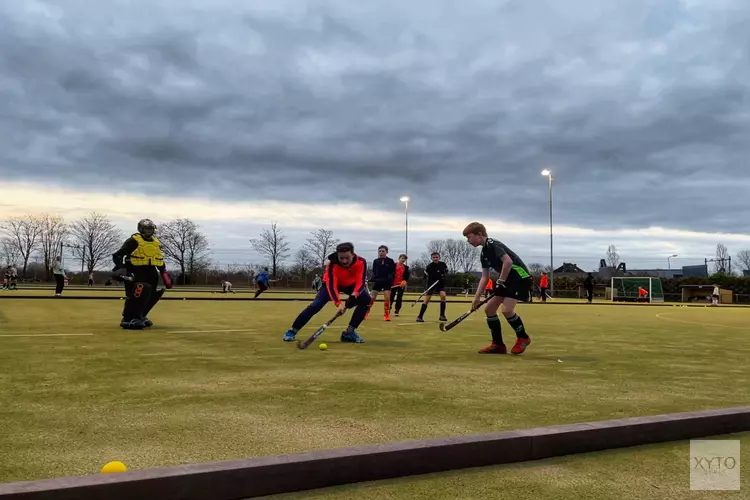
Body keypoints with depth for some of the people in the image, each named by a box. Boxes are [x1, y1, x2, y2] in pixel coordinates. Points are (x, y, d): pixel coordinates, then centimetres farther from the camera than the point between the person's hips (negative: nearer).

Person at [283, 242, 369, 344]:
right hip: (332, 283, -2)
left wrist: (354, 295, -53)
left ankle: (349, 332, -11)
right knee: (316, 305, -21)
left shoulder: (361, 262, -31)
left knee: (366, 300, -21)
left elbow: (361, 282, -32)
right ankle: (292, 331, -7)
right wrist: (338, 303, -55)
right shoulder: (333, 263, -36)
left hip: (351, 284, 3)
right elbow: (331, 285, -41)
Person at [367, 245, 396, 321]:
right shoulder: (375, 261, 4)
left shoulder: (390, 261, -2)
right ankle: (365, 313, 10)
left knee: (387, 298, -6)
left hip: (387, 282, -1)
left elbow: (393, 272, -2)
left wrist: (389, 278, -17)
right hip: (377, 281, 1)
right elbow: (374, 271, 9)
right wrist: (373, 279, -7)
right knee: (372, 298, 0)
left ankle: (386, 315, 7)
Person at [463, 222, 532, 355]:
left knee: (506, 310, -21)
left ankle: (523, 338, 5)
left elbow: (508, 261, -29)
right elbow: (485, 277, 13)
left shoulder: (492, 245, -17)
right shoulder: (483, 253, 11)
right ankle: (498, 344, 11)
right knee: (489, 309, 4)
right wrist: (477, 296, 5)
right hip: (507, 279, 10)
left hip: (520, 277, -10)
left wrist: (501, 281, -18)